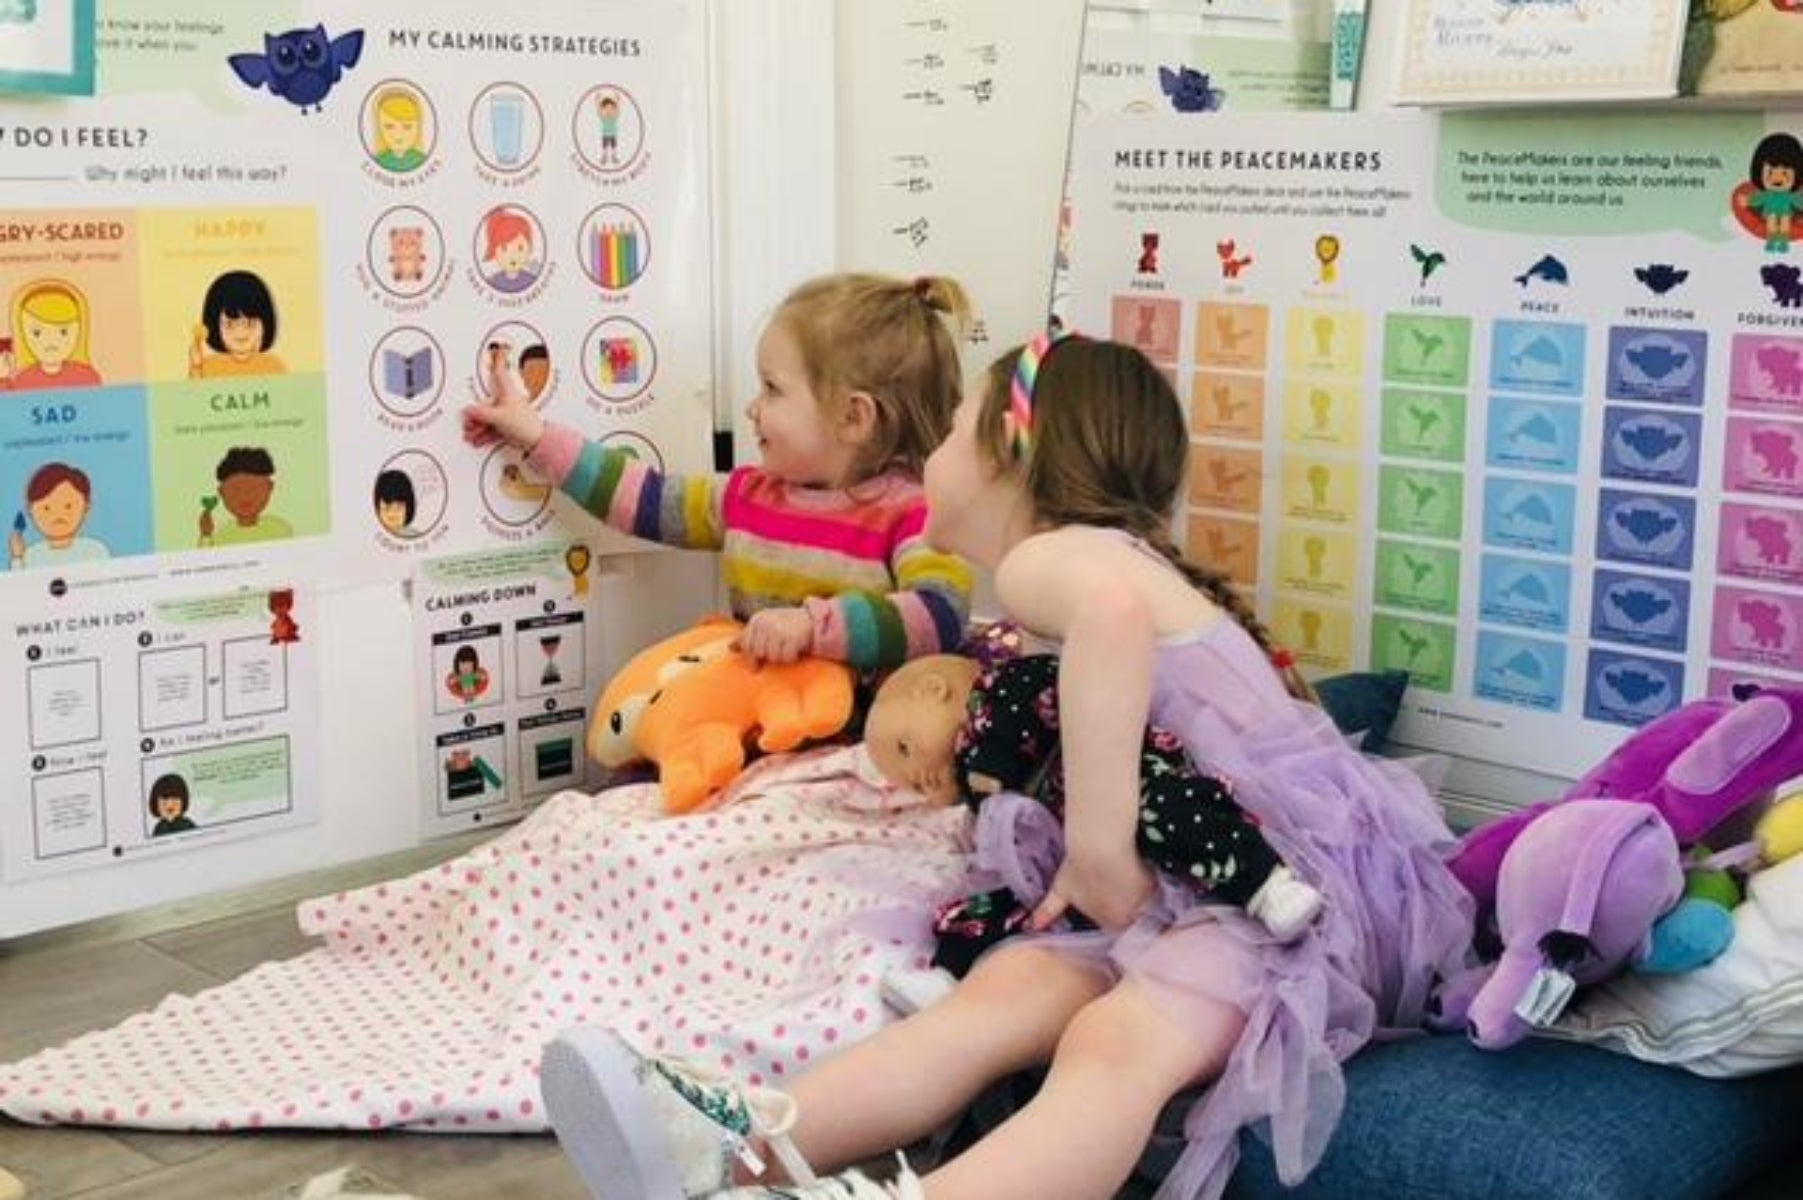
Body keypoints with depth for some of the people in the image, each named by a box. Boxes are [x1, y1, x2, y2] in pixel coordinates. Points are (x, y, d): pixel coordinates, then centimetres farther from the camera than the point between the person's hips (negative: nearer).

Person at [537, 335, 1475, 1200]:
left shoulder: (1041, 557, -6)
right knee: (1010, 985, -14)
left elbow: (1112, 606, -31)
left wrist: (1100, 843, -27)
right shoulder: (1102, 561, 27)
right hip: (1203, 879, 8)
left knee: (1116, 1041, -32)